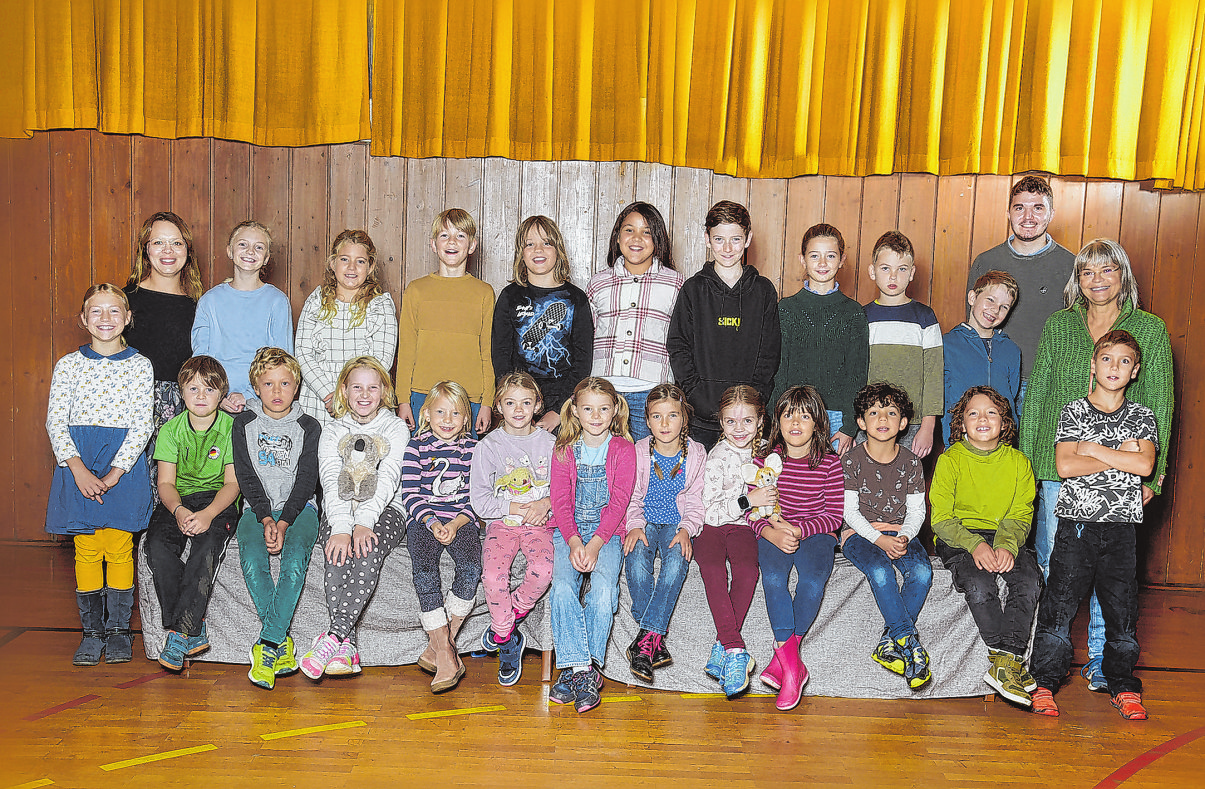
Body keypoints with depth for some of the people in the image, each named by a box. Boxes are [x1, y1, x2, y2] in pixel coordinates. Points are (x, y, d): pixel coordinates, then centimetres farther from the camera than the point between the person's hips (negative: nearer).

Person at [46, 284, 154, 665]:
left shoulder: (140, 365, 2)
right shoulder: (68, 365, 5)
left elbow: (142, 424, -2)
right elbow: (55, 421, 1)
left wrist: (115, 472, -12)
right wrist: (78, 468, -13)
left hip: (124, 462, -1)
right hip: (78, 461, 1)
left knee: (119, 549, 1)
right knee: (87, 550, 4)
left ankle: (118, 629, 14)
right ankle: (92, 630, 14)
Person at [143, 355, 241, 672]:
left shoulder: (232, 427, 1)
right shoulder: (171, 430, 8)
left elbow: (232, 483, -4)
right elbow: (166, 482, 1)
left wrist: (208, 514, -23)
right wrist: (179, 510, -21)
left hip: (217, 502, -2)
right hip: (177, 502, 3)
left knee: (208, 544, -34)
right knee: (157, 546, -28)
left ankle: (179, 632, -27)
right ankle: (194, 631, -20)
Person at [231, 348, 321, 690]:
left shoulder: (309, 427, 6)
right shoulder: (245, 424, 8)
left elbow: (306, 481, -2)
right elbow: (247, 477, 0)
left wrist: (283, 523, -16)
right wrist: (266, 518, -15)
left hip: (298, 508, -1)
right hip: (257, 508, 1)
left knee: (294, 563, -29)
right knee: (253, 564, -28)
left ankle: (267, 645, -24)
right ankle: (282, 644, -19)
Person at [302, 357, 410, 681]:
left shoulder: (397, 428, 5)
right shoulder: (333, 431, 8)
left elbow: (387, 479, -10)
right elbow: (331, 482, -8)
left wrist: (364, 523, -26)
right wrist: (341, 527, -26)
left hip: (384, 510, -1)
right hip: (339, 511, 1)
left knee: (368, 551, -34)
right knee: (338, 552, -32)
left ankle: (334, 634, -40)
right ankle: (346, 644, -36)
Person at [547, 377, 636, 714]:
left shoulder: (623, 449, 3)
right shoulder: (564, 450, 8)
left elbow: (619, 501, -6)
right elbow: (561, 500, 0)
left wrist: (595, 543, -19)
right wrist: (574, 541, -17)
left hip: (607, 532, -1)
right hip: (568, 531, 1)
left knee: (603, 587, -27)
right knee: (562, 586, -26)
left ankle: (574, 670, -21)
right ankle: (582, 667, -26)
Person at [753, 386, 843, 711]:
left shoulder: (829, 462, -3)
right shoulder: (766, 459, 0)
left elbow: (834, 514, -3)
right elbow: (751, 508, 2)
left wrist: (796, 530, -18)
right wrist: (772, 533, -18)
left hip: (815, 533, 0)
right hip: (773, 534, 1)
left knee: (813, 581, -31)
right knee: (773, 577, -30)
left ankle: (782, 655, -16)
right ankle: (793, 667, -26)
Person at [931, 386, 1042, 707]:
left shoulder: (1018, 462, 8)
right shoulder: (950, 460, 0)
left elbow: (1020, 516, 2)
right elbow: (941, 518, -6)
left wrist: (1007, 546, -20)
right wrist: (975, 545, -23)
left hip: (1006, 537, 3)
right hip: (958, 538, -2)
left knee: (1030, 581, -27)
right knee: (979, 585, -32)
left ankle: (1004, 663, -30)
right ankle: (1007, 661, -23)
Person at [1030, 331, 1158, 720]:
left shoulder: (1142, 417, 9)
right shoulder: (1074, 411, 3)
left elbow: (1145, 465, -8)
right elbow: (1065, 466, -9)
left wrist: (1094, 449, -8)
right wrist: (1121, 455, -8)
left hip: (1121, 526, 2)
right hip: (1076, 523, -2)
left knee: (1122, 608, 5)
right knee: (1059, 604, -1)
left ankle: (1124, 687, 19)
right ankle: (1045, 683, 9)